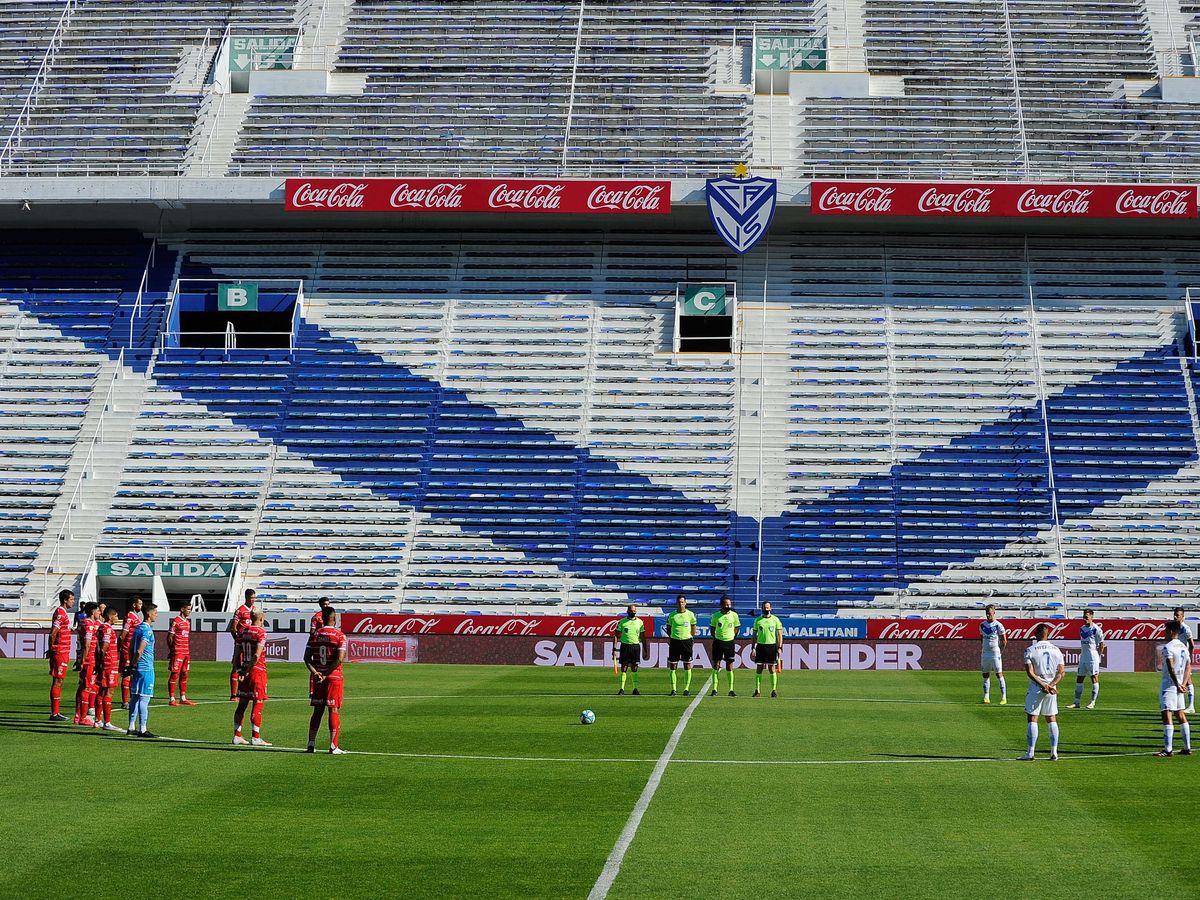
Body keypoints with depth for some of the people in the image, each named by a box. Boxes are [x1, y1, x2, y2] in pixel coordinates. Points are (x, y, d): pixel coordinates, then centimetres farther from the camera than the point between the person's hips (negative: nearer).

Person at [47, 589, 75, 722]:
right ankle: (54, 713, -5)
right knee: (57, 681, -7)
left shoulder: (64, 613, 17)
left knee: (58, 681, 11)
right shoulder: (60, 613, -14)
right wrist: (52, 649, -12)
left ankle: (56, 712, 16)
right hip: (60, 652, -10)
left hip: (63, 652, 10)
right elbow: (53, 633, -19)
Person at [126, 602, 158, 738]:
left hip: (137, 669, 9)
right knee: (144, 698, -7)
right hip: (146, 668, -9)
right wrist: (133, 666, -11)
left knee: (135, 697, 12)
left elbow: (131, 649, 16)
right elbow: (139, 651, -21)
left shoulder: (138, 628, 14)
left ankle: (131, 728, 16)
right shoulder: (147, 630, -15)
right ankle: (143, 729, -6)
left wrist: (131, 665, 15)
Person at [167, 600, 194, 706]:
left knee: (184, 675, 10)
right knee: (174, 675, -5)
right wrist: (172, 650, -7)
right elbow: (169, 638, -8)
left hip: (186, 653, 8)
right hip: (177, 653, -8)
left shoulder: (188, 622, 16)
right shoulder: (176, 621, -8)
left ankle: (183, 698, 16)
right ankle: (171, 699, -4)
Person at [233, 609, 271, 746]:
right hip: (258, 670, -6)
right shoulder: (261, 632, -11)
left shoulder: (242, 631, 9)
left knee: (242, 703, 12)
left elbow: (237, 653, 9)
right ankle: (255, 737, -3)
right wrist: (247, 670, -13)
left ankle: (237, 735, 14)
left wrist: (240, 670, 11)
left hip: (244, 671, 6)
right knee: (257, 704, -3)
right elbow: (257, 655, -18)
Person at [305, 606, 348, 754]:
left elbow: (307, 657, -2)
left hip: (317, 677, 4)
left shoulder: (315, 635, 5)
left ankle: (311, 744, 10)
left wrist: (315, 672, -11)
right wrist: (326, 674, -15)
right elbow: (340, 659, -17)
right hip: (334, 677, -4)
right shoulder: (339, 636, -7)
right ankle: (333, 746, -1)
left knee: (317, 710, 12)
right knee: (334, 711, 1)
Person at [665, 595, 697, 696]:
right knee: (672, 666, -1)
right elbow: (668, 629, 13)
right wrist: (672, 637, 3)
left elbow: (693, 628, 11)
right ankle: (673, 689, 5)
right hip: (674, 641, 1)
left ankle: (687, 688, 6)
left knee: (687, 666, 0)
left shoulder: (690, 614, 1)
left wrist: (690, 637, 4)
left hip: (686, 641, -1)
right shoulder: (672, 615, 3)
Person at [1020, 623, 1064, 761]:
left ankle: (1030, 752, -4)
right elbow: (1061, 672, 0)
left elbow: (1030, 672, -15)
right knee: (1052, 719, 11)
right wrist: (1050, 685, -10)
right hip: (1052, 689, 4)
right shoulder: (1056, 650, 6)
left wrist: (1042, 685, -16)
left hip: (1036, 688, -4)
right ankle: (1054, 752, 8)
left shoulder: (1030, 650, -7)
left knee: (1032, 719, 0)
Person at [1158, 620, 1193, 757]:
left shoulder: (1167, 647, -12)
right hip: (1180, 685, 8)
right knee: (1181, 715, 14)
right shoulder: (1184, 647, 13)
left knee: (1167, 715, -10)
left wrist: (1177, 685, -20)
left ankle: (1168, 749, -15)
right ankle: (1187, 748, 17)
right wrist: (1183, 684, 3)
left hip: (1169, 684, -8)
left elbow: (1171, 668, -21)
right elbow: (1188, 667, 10)